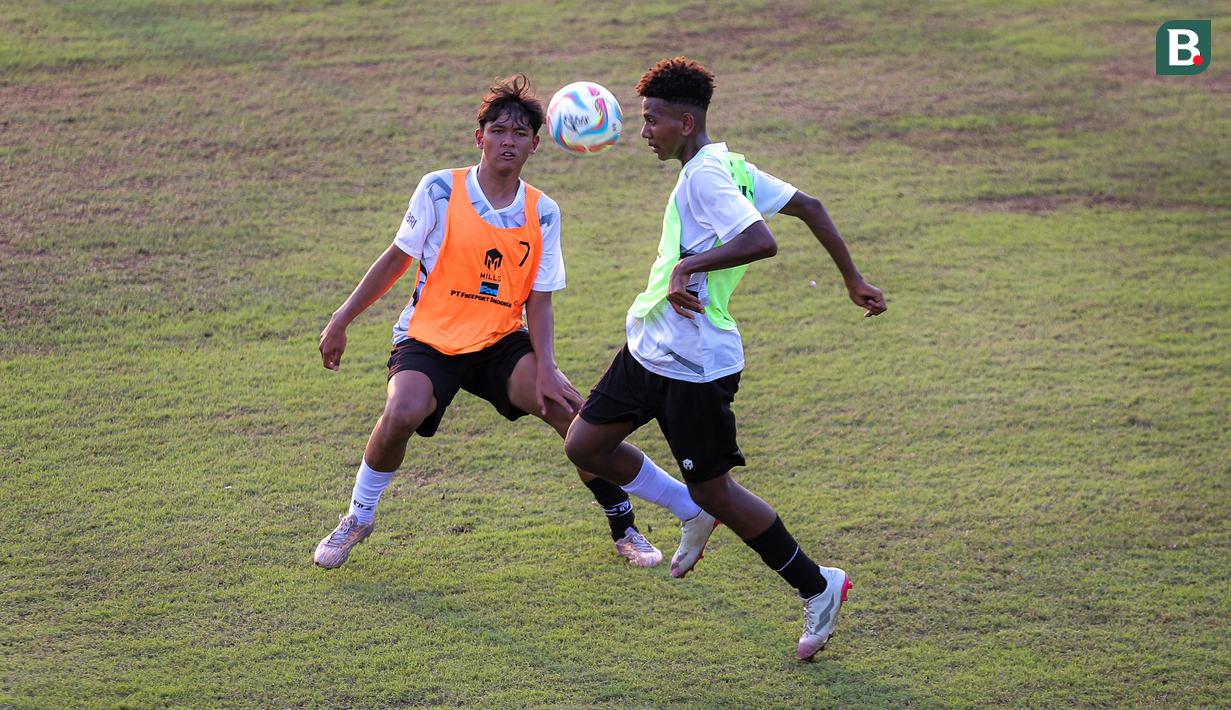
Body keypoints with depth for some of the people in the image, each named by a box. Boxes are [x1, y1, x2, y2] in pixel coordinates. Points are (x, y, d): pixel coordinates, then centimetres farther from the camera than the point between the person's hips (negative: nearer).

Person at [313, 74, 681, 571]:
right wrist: (341, 321, 2)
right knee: (403, 413, -32)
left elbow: (538, 302, -1)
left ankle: (624, 529, 3)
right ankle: (358, 517, -4)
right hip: (430, 339, -2)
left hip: (502, 342, 2)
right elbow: (397, 258, 1)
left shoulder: (542, 213, -1)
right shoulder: (440, 190, -9)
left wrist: (545, 370, -15)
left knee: (570, 409, -19)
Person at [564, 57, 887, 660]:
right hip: (650, 350, 10)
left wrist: (689, 265, -29)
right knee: (584, 445, 11)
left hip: (694, 365, -10)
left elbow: (762, 242, -33)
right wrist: (853, 282, 20)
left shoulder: (705, 175, -19)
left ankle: (818, 589, 15)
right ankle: (693, 515, 29)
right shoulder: (728, 167, 10)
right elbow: (809, 207, 15)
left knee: (713, 491, 1)